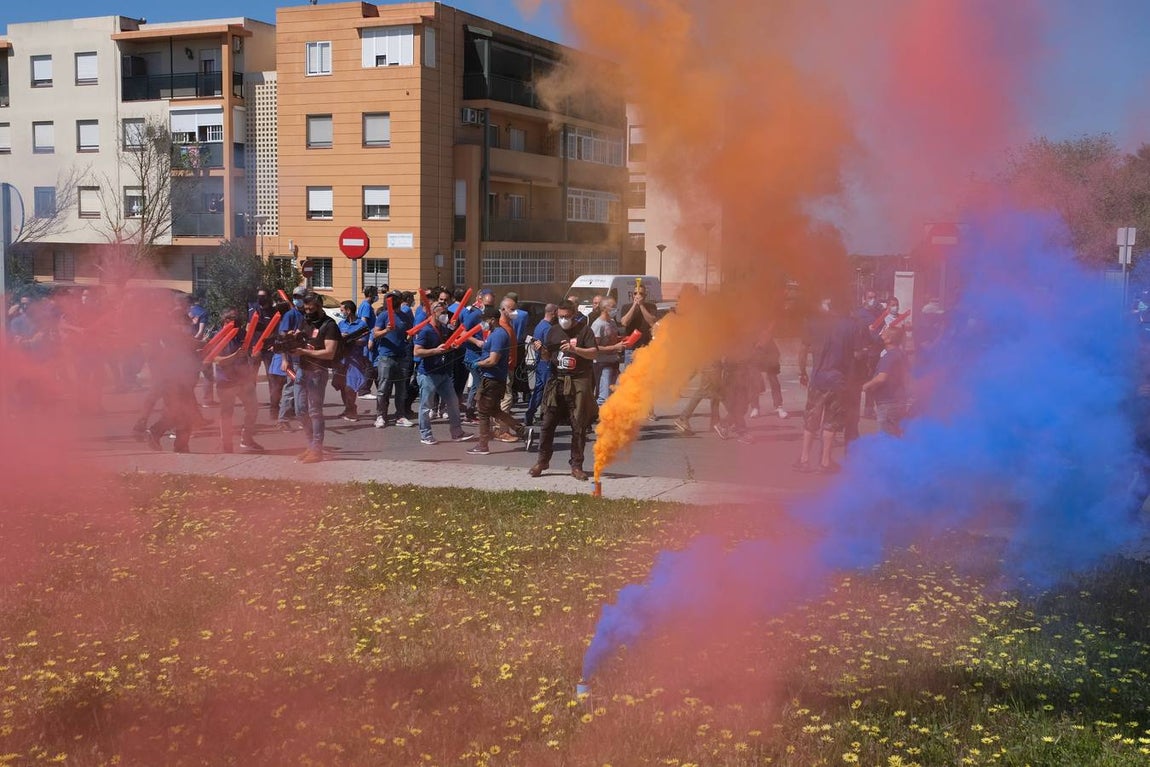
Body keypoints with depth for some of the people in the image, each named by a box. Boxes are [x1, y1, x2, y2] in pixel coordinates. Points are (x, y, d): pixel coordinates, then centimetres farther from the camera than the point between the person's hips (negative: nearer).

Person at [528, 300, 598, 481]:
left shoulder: (584, 331, 1)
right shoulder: (554, 332, 14)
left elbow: (594, 352, -9)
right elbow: (547, 358, 18)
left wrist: (574, 349, -22)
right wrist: (541, 350, -4)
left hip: (578, 383, -3)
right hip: (556, 382, 3)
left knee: (579, 426, 0)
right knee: (547, 423, 2)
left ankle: (576, 466, 7)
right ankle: (542, 461, 13)